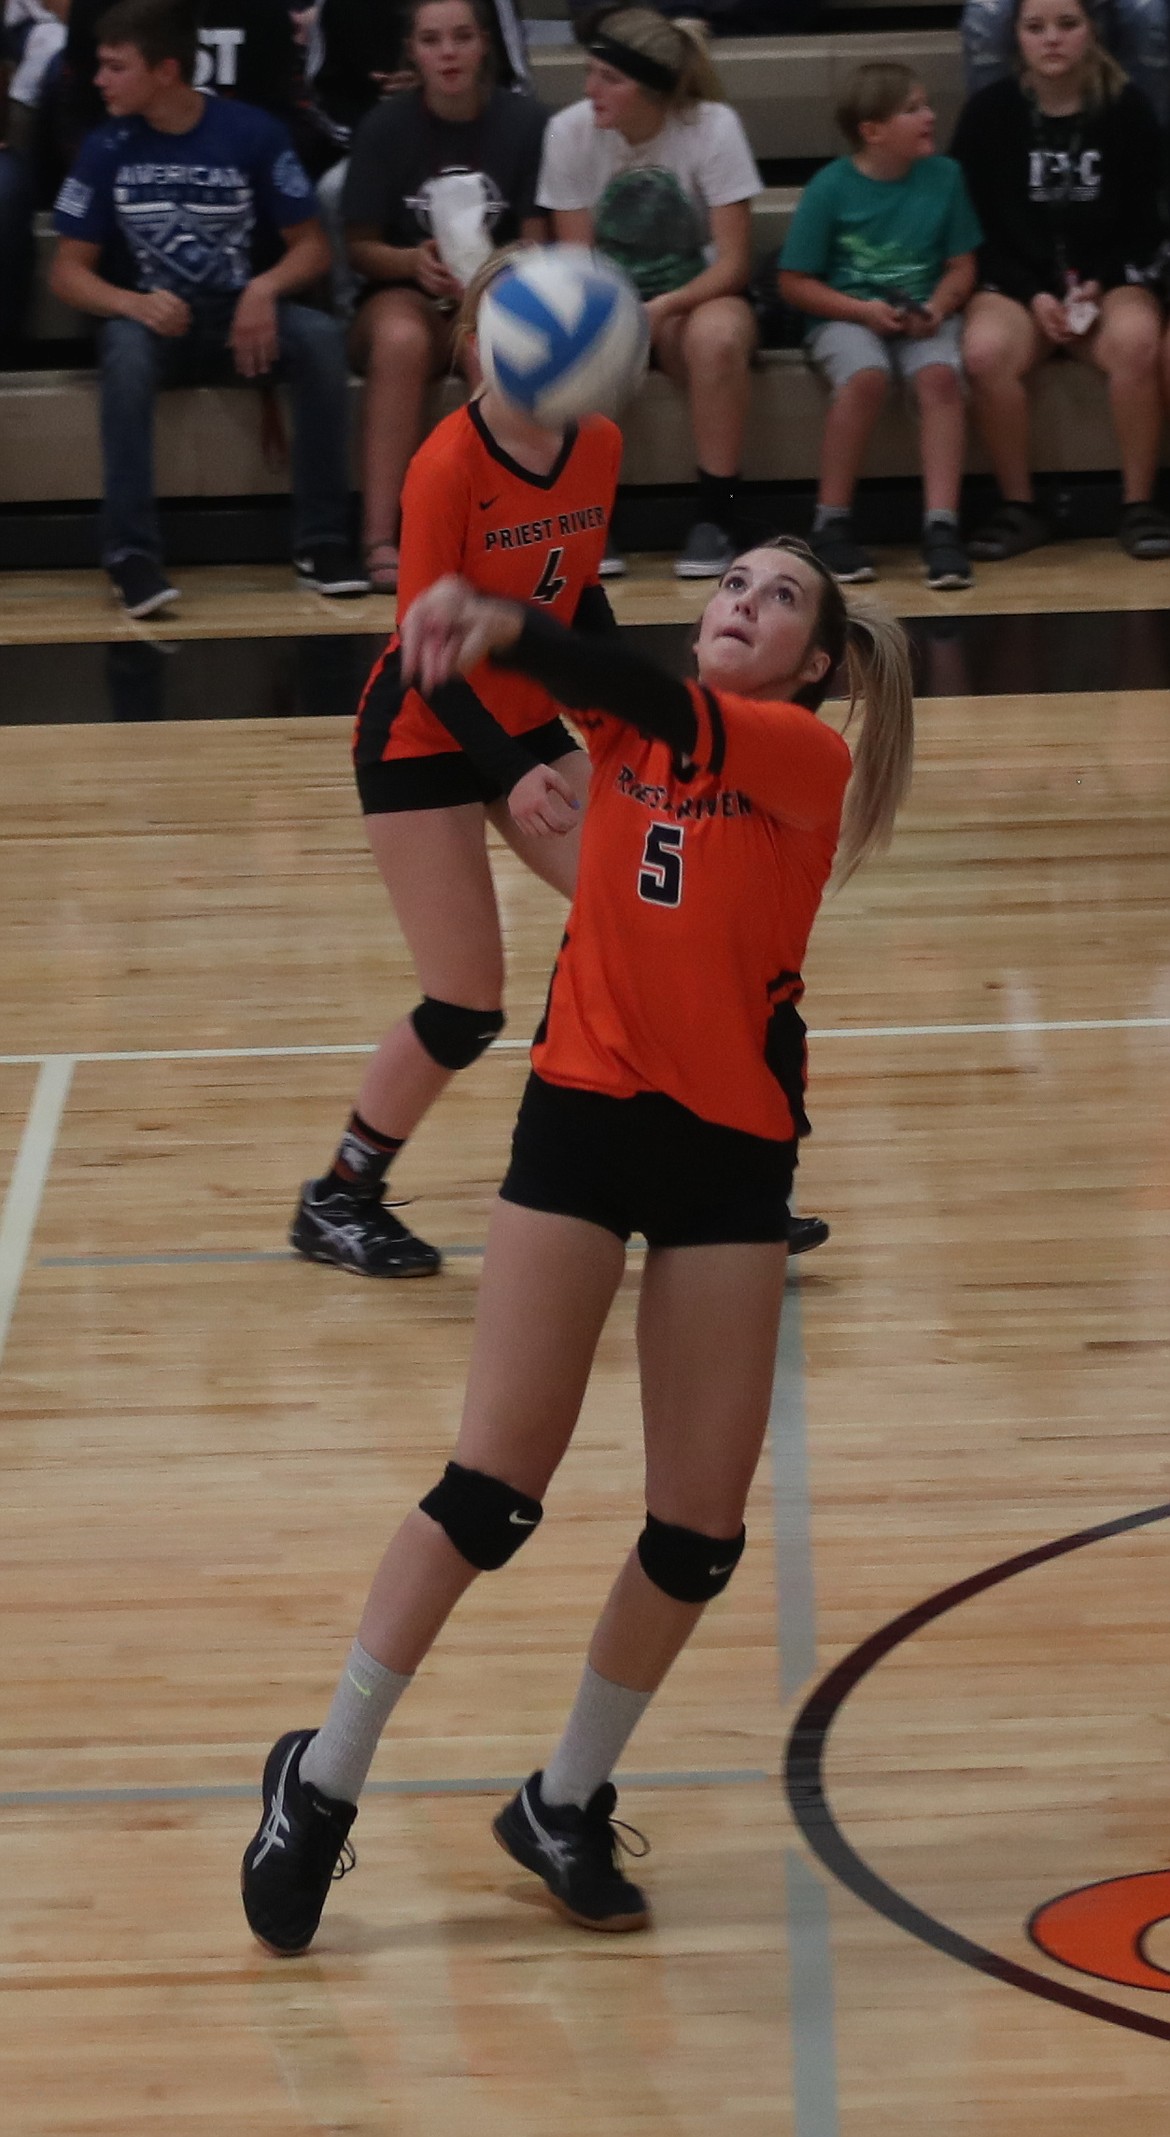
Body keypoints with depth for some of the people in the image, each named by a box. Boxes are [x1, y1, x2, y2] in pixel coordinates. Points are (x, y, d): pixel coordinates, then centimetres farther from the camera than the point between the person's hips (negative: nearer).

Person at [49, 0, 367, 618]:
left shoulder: (252, 133, -5)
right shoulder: (108, 148, -4)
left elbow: (311, 246, 0)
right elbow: (69, 271, -1)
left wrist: (265, 289, -21)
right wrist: (134, 303, -22)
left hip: (239, 314, 1)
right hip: (153, 318, -1)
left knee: (320, 336, -29)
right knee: (126, 348, -36)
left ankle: (321, 539, -22)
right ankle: (132, 552, -38)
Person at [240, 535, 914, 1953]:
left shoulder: (809, 755, -6)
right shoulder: (630, 718, 7)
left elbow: (678, 721, -25)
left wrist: (506, 629, -40)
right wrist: (473, 628, -34)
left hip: (731, 1145, 0)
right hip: (585, 1108, 0)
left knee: (700, 1530, 1)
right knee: (492, 1487, -6)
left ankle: (567, 1804, 21)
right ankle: (321, 1782, 6)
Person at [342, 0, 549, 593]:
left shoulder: (525, 122, -2)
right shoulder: (385, 127, -1)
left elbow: (537, 242, 0)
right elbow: (360, 247, 1)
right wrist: (414, 261, -20)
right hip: (401, 294, 0)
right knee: (401, 339, -38)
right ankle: (380, 541, -42)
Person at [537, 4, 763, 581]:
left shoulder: (713, 127, -15)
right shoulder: (569, 132, -10)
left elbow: (733, 263, -14)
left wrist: (662, 310, -31)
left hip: (697, 295, -1)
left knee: (716, 336, -38)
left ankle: (714, 517, -25)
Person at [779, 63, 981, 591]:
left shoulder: (944, 176, 3)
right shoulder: (830, 188, -5)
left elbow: (961, 265, 8)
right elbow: (794, 282, -2)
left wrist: (938, 307, -13)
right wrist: (863, 310, -15)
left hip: (922, 315, 2)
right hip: (846, 316, -2)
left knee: (940, 375, -31)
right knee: (865, 375, -35)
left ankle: (941, 527, -34)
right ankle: (831, 524, -21)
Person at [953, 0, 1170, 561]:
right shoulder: (989, 113, 1)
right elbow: (974, 227, 1)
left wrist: (1099, 285, -11)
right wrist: (1034, 296, -12)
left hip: (1106, 278, 0)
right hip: (1015, 282, 0)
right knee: (985, 352, -33)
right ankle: (1018, 508, -17)